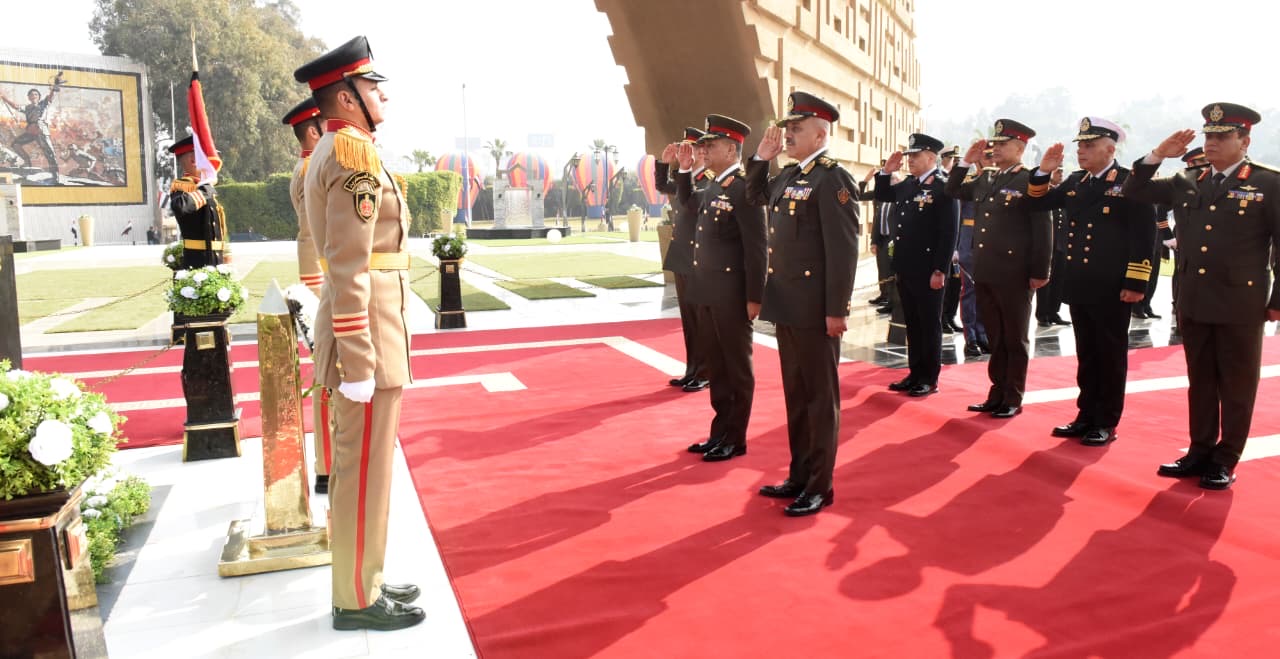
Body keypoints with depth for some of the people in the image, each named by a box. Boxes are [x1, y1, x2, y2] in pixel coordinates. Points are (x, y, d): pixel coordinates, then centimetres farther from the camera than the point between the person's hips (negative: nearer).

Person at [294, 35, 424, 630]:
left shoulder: (332, 152, 17)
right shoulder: (355, 152, -15)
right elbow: (350, 269, -22)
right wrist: (359, 363, -22)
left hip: (365, 334, 10)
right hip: (366, 335, -10)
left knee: (360, 465, 16)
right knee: (365, 469, 0)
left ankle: (362, 582, 29)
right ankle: (358, 601, 13)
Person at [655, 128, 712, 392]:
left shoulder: (712, 181, -13)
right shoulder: (688, 178, 13)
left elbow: (690, 199, -30)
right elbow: (662, 187, 29)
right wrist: (664, 163, 15)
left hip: (698, 263, -9)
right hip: (682, 261, 9)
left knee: (702, 321, 0)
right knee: (689, 319, 14)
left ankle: (706, 374, 9)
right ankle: (693, 371, 23)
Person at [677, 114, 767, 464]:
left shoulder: (744, 188, -14)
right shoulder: (713, 187, 12)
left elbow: (756, 248, -17)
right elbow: (686, 201, 34)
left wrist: (754, 297, -18)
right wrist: (684, 169, 19)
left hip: (732, 296, -9)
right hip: (708, 294, 9)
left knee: (737, 368, 4)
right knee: (716, 366, 15)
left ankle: (736, 438, 14)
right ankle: (720, 432, 26)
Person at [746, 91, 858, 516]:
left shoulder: (832, 179, -13)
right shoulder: (789, 175, 12)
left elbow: (843, 250, -17)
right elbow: (756, 197, 31)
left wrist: (836, 310, -19)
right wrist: (761, 158, 15)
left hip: (815, 310, -8)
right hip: (787, 306, 9)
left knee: (820, 397, 2)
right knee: (795, 396, 15)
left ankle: (820, 486, 13)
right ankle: (799, 477, 27)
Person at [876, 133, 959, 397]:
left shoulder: (944, 187, -12)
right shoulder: (908, 185, 11)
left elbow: (949, 233, -16)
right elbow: (882, 196, 26)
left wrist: (940, 270, -19)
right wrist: (886, 171, 8)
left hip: (928, 271, -7)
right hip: (905, 268, 8)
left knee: (929, 325, 3)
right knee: (912, 324, 14)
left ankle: (930, 379, 12)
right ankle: (915, 373, 23)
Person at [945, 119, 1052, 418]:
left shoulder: (1030, 181, -8)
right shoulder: (984, 181, 12)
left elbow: (1043, 230, -10)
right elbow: (952, 191, 25)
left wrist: (1040, 272, -13)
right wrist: (966, 162, 10)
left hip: (1014, 276, -6)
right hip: (984, 273, 6)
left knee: (1015, 339, 6)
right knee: (995, 338, 13)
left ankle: (1013, 399, 15)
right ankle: (997, 394, 22)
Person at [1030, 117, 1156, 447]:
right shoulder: (1075, 182, 12)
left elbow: (1144, 236, -12)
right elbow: (1039, 204, 16)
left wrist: (1135, 283, -17)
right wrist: (1044, 172, -1)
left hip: (1111, 289, -6)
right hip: (1079, 286, 6)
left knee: (1110, 357, 5)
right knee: (1086, 355, 13)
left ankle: (1107, 424, 13)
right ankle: (1086, 416, 22)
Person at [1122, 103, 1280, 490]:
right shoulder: (1189, 182, 9)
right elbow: (1134, 191, 13)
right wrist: (1158, 155, -2)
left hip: (1240, 305, -4)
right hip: (1193, 302, 5)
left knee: (1236, 386, 7)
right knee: (1200, 382, 13)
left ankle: (1225, 460, 16)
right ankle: (1200, 452, 23)